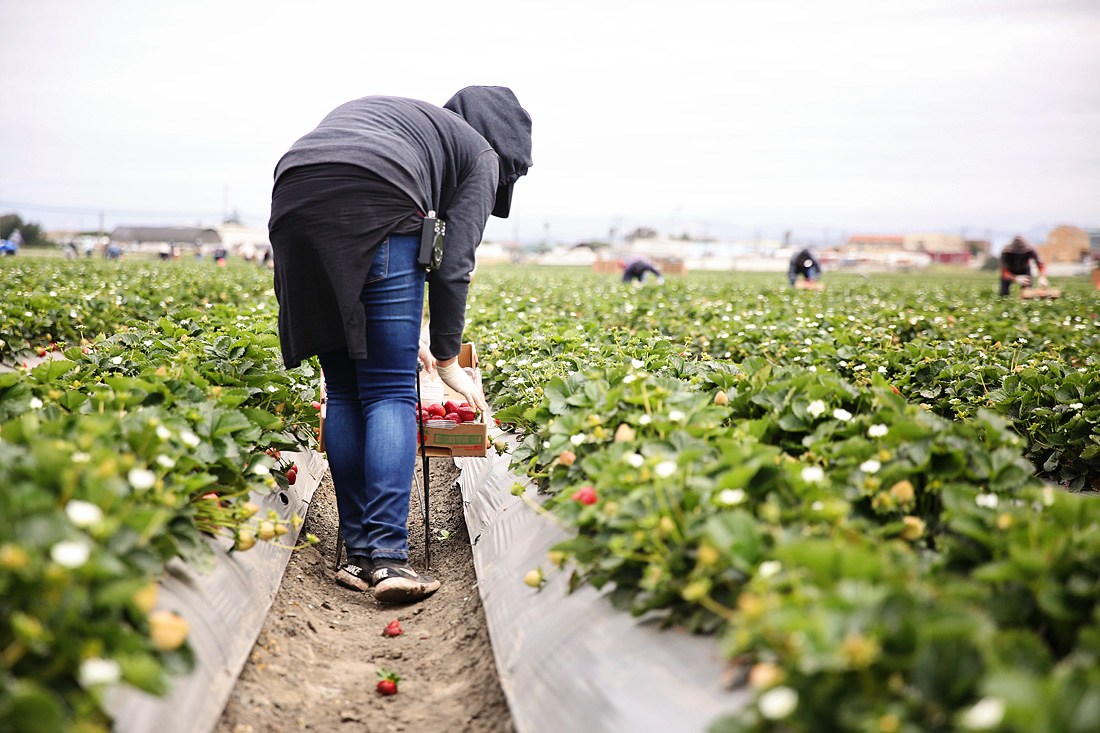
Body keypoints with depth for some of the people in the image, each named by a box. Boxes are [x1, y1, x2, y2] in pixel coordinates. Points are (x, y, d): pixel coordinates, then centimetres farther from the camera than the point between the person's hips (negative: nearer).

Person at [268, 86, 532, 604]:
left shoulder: (375, 112, 39)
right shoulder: (480, 155, 21)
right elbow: (453, 265, 9)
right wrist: (448, 358, 19)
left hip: (295, 206, 6)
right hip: (373, 211, -6)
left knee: (343, 393, 11)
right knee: (391, 393, 0)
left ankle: (358, 555, 11)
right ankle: (386, 556, -9)